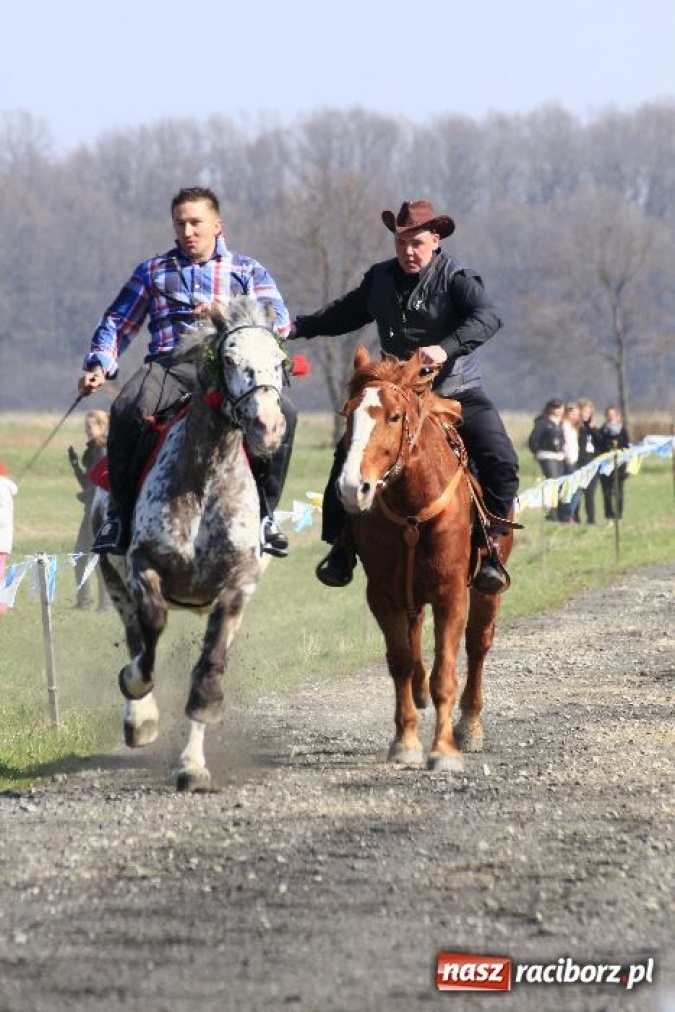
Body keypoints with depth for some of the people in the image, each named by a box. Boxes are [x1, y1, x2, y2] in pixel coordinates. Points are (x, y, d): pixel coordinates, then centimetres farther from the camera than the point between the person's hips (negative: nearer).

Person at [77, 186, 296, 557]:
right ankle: (119, 514, -20)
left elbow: (279, 322, 4)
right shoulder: (153, 272, 22)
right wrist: (99, 365, 2)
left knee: (283, 411, -29)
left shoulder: (248, 272, 17)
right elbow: (118, 322, 20)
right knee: (126, 410, -33)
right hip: (170, 366, 0)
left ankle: (264, 512, -15)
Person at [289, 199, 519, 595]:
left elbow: (487, 318, -27)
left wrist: (447, 348, -42)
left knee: (501, 461, -21)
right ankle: (342, 544, -3)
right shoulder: (380, 280, 7)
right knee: (348, 454, -13)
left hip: (458, 391, -4)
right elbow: (345, 314, 24)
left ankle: (491, 547, -8)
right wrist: (297, 327, 15)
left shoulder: (456, 278, -10)